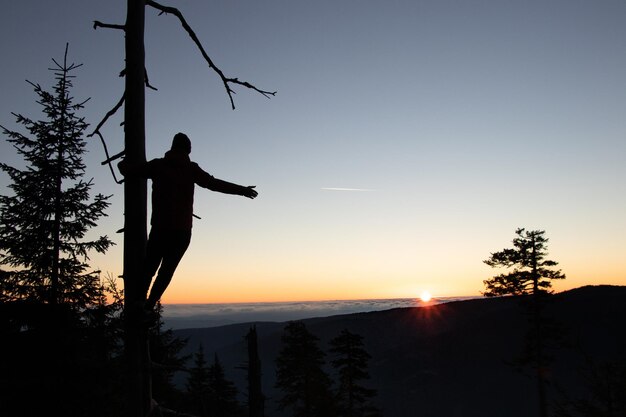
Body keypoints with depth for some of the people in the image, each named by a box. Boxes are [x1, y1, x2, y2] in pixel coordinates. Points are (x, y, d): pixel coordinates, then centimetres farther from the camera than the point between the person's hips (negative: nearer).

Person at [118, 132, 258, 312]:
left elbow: (129, 171, 8)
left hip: (159, 228, 1)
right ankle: (148, 306, -1)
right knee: (167, 270, 7)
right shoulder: (190, 169, -1)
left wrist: (123, 164, 32)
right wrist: (241, 190, -5)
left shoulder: (158, 165, 4)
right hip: (182, 231, -1)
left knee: (149, 268, 11)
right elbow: (213, 183, -9)